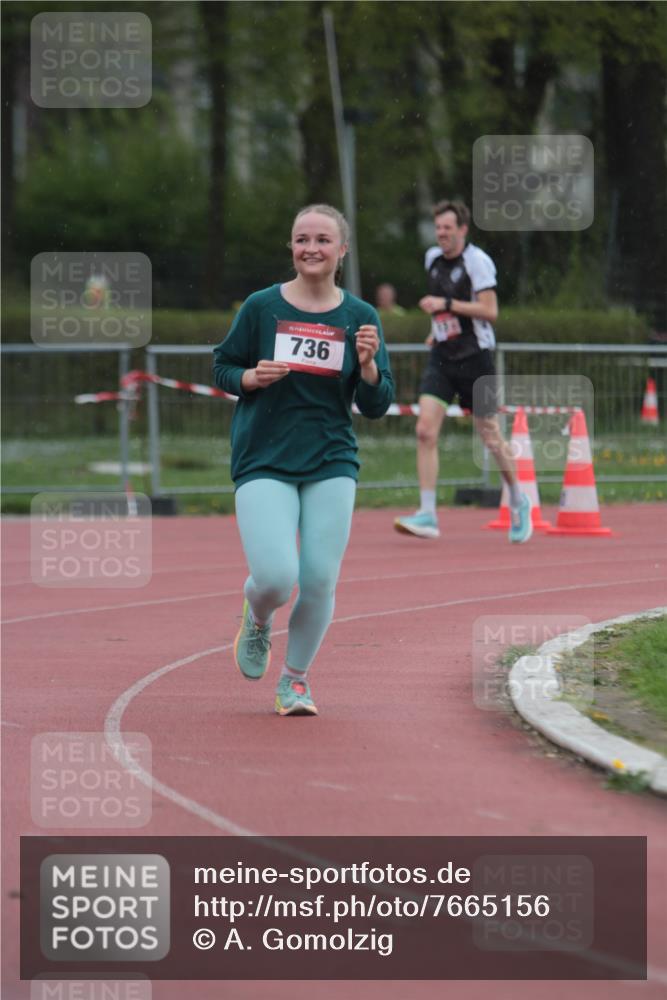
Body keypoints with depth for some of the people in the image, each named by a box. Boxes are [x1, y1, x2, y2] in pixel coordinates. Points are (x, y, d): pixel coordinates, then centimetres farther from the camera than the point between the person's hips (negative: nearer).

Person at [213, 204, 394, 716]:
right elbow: (223, 368, 8)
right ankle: (257, 618, 21)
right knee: (276, 577, -16)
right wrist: (253, 377, -12)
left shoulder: (360, 317, 3)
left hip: (331, 464, 2)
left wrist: (368, 364, -15)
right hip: (264, 459, -2)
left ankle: (296, 678, 18)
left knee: (320, 580, -5)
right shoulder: (262, 307, -1)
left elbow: (376, 406, 4)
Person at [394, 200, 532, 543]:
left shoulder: (477, 261, -12)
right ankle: (427, 515, -14)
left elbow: (490, 311, -18)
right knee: (425, 431, -12)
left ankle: (518, 502, 28)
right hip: (442, 357, 5)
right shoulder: (432, 258, 9)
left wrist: (447, 305, -22)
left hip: (475, 357, -5)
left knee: (490, 435, 5)